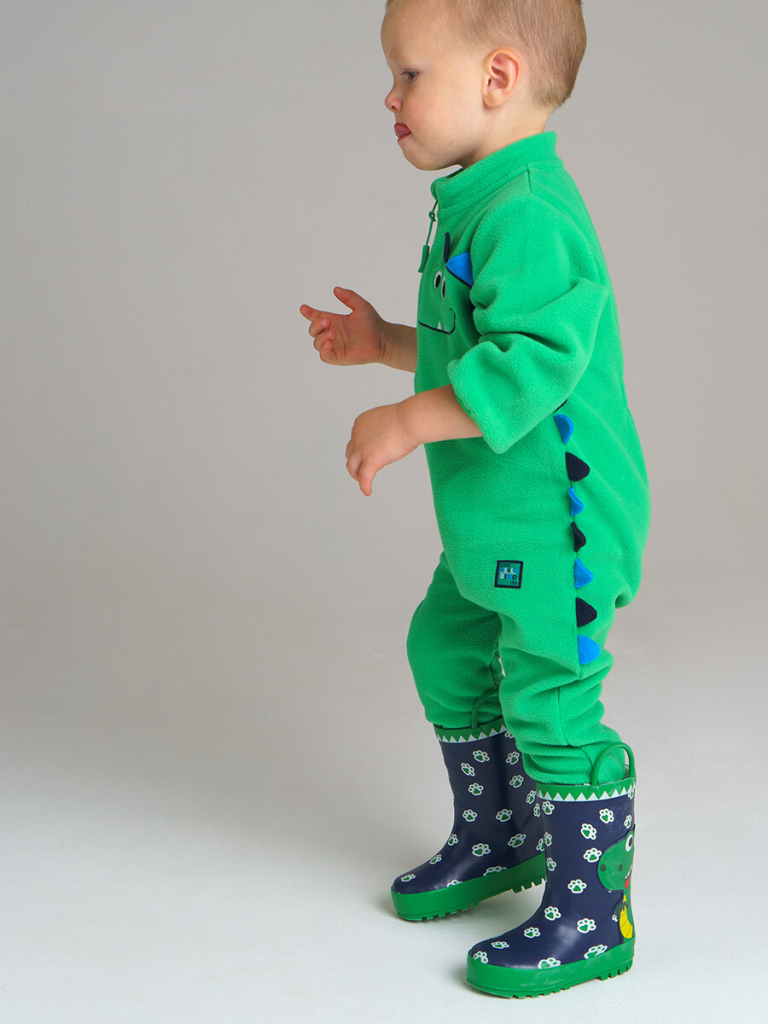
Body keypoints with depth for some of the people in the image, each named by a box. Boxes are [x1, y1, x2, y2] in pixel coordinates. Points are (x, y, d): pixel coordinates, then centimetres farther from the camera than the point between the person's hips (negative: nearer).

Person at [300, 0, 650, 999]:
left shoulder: (524, 213, -24)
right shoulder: (484, 203, 12)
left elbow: (534, 363, -34)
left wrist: (408, 422, -29)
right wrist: (387, 344, 17)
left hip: (558, 524, -11)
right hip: (498, 523, 11)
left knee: (550, 704, -3)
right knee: (448, 655, 23)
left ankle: (591, 915, 12)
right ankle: (496, 841, 42)